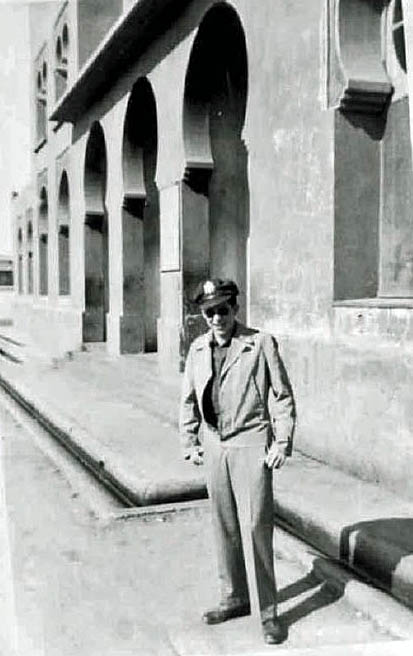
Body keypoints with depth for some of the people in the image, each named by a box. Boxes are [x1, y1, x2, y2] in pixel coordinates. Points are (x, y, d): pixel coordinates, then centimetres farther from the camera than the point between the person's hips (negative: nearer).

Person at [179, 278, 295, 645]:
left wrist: (282, 443, -9)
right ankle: (235, 598, 30)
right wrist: (189, 442, 10)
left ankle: (267, 612, 8)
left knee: (255, 528, -5)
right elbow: (188, 400, 16)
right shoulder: (198, 349, 7)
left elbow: (283, 397, -3)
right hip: (213, 446, 5)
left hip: (251, 444, -5)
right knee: (224, 528, 13)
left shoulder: (260, 344, -7)